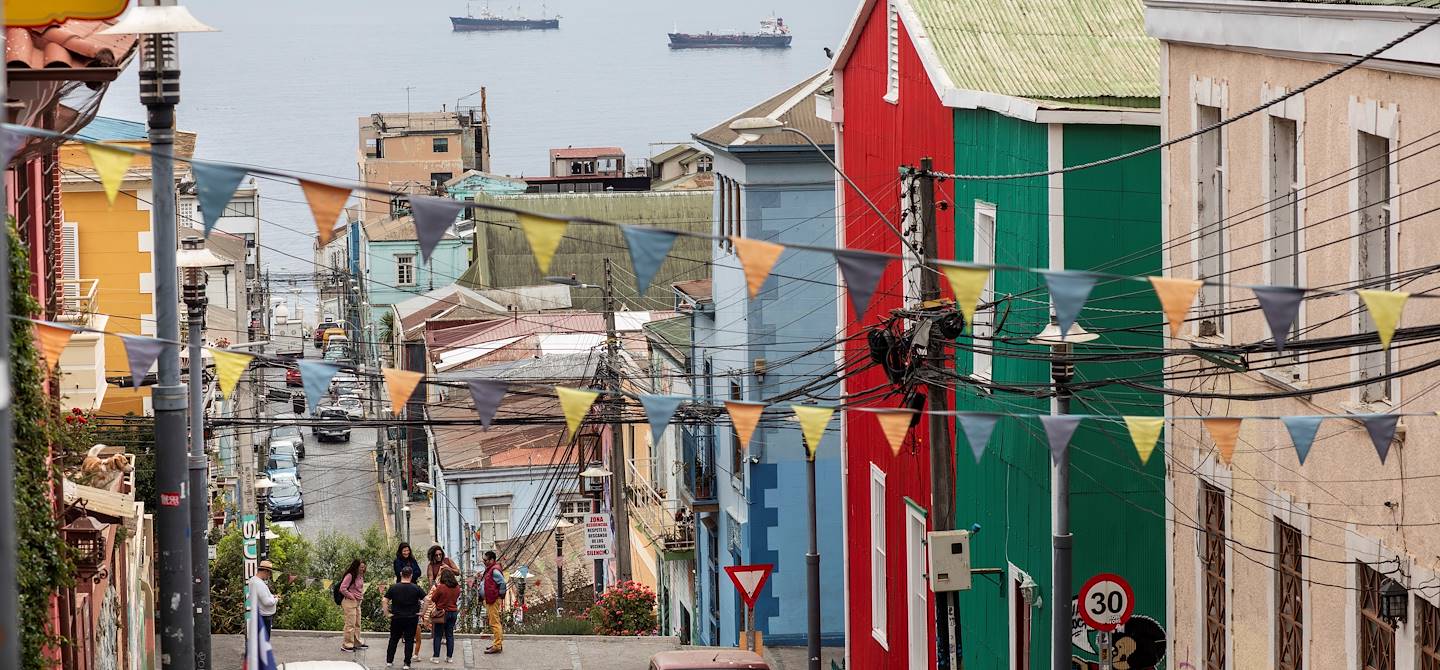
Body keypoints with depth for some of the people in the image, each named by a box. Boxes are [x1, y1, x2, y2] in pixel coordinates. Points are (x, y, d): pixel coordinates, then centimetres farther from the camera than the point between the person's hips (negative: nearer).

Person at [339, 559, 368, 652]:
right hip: (349, 602, -9)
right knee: (350, 624, -6)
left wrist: (361, 596, 12)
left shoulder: (360, 576, 11)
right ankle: (347, 645, -1)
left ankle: (357, 643, 25)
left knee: (357, 624, 15)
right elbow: (343, 589, -21)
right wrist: (351, 597, -15)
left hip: (357, 602, 9)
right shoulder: (350, 576, -17)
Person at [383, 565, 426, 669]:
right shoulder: (416, 589, -6)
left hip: (396, 618, 1)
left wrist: (387, 614, -2)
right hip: (412, 618, -1)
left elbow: (384, 601, -8)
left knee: (393, 640, 14)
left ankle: (389, 661, 17)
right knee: (409, 640, 5)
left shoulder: (393, 588, -3)